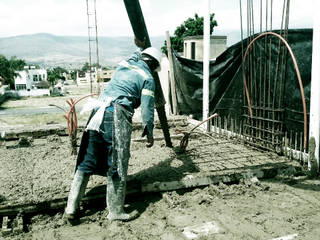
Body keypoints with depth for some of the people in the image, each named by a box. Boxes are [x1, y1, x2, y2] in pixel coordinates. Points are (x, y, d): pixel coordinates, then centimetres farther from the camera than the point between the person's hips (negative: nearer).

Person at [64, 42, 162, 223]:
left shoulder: (124, 64, 22)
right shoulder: (148, 78, 5)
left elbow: (136, 56, 48)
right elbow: (147, 109, 3)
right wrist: (149, 133, 13)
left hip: (97, 113, 7)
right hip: (117, 115, -7)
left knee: (86, 162, 8)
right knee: (117, 166, 1)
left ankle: (72, 208, 10)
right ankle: (116, 211, 10)